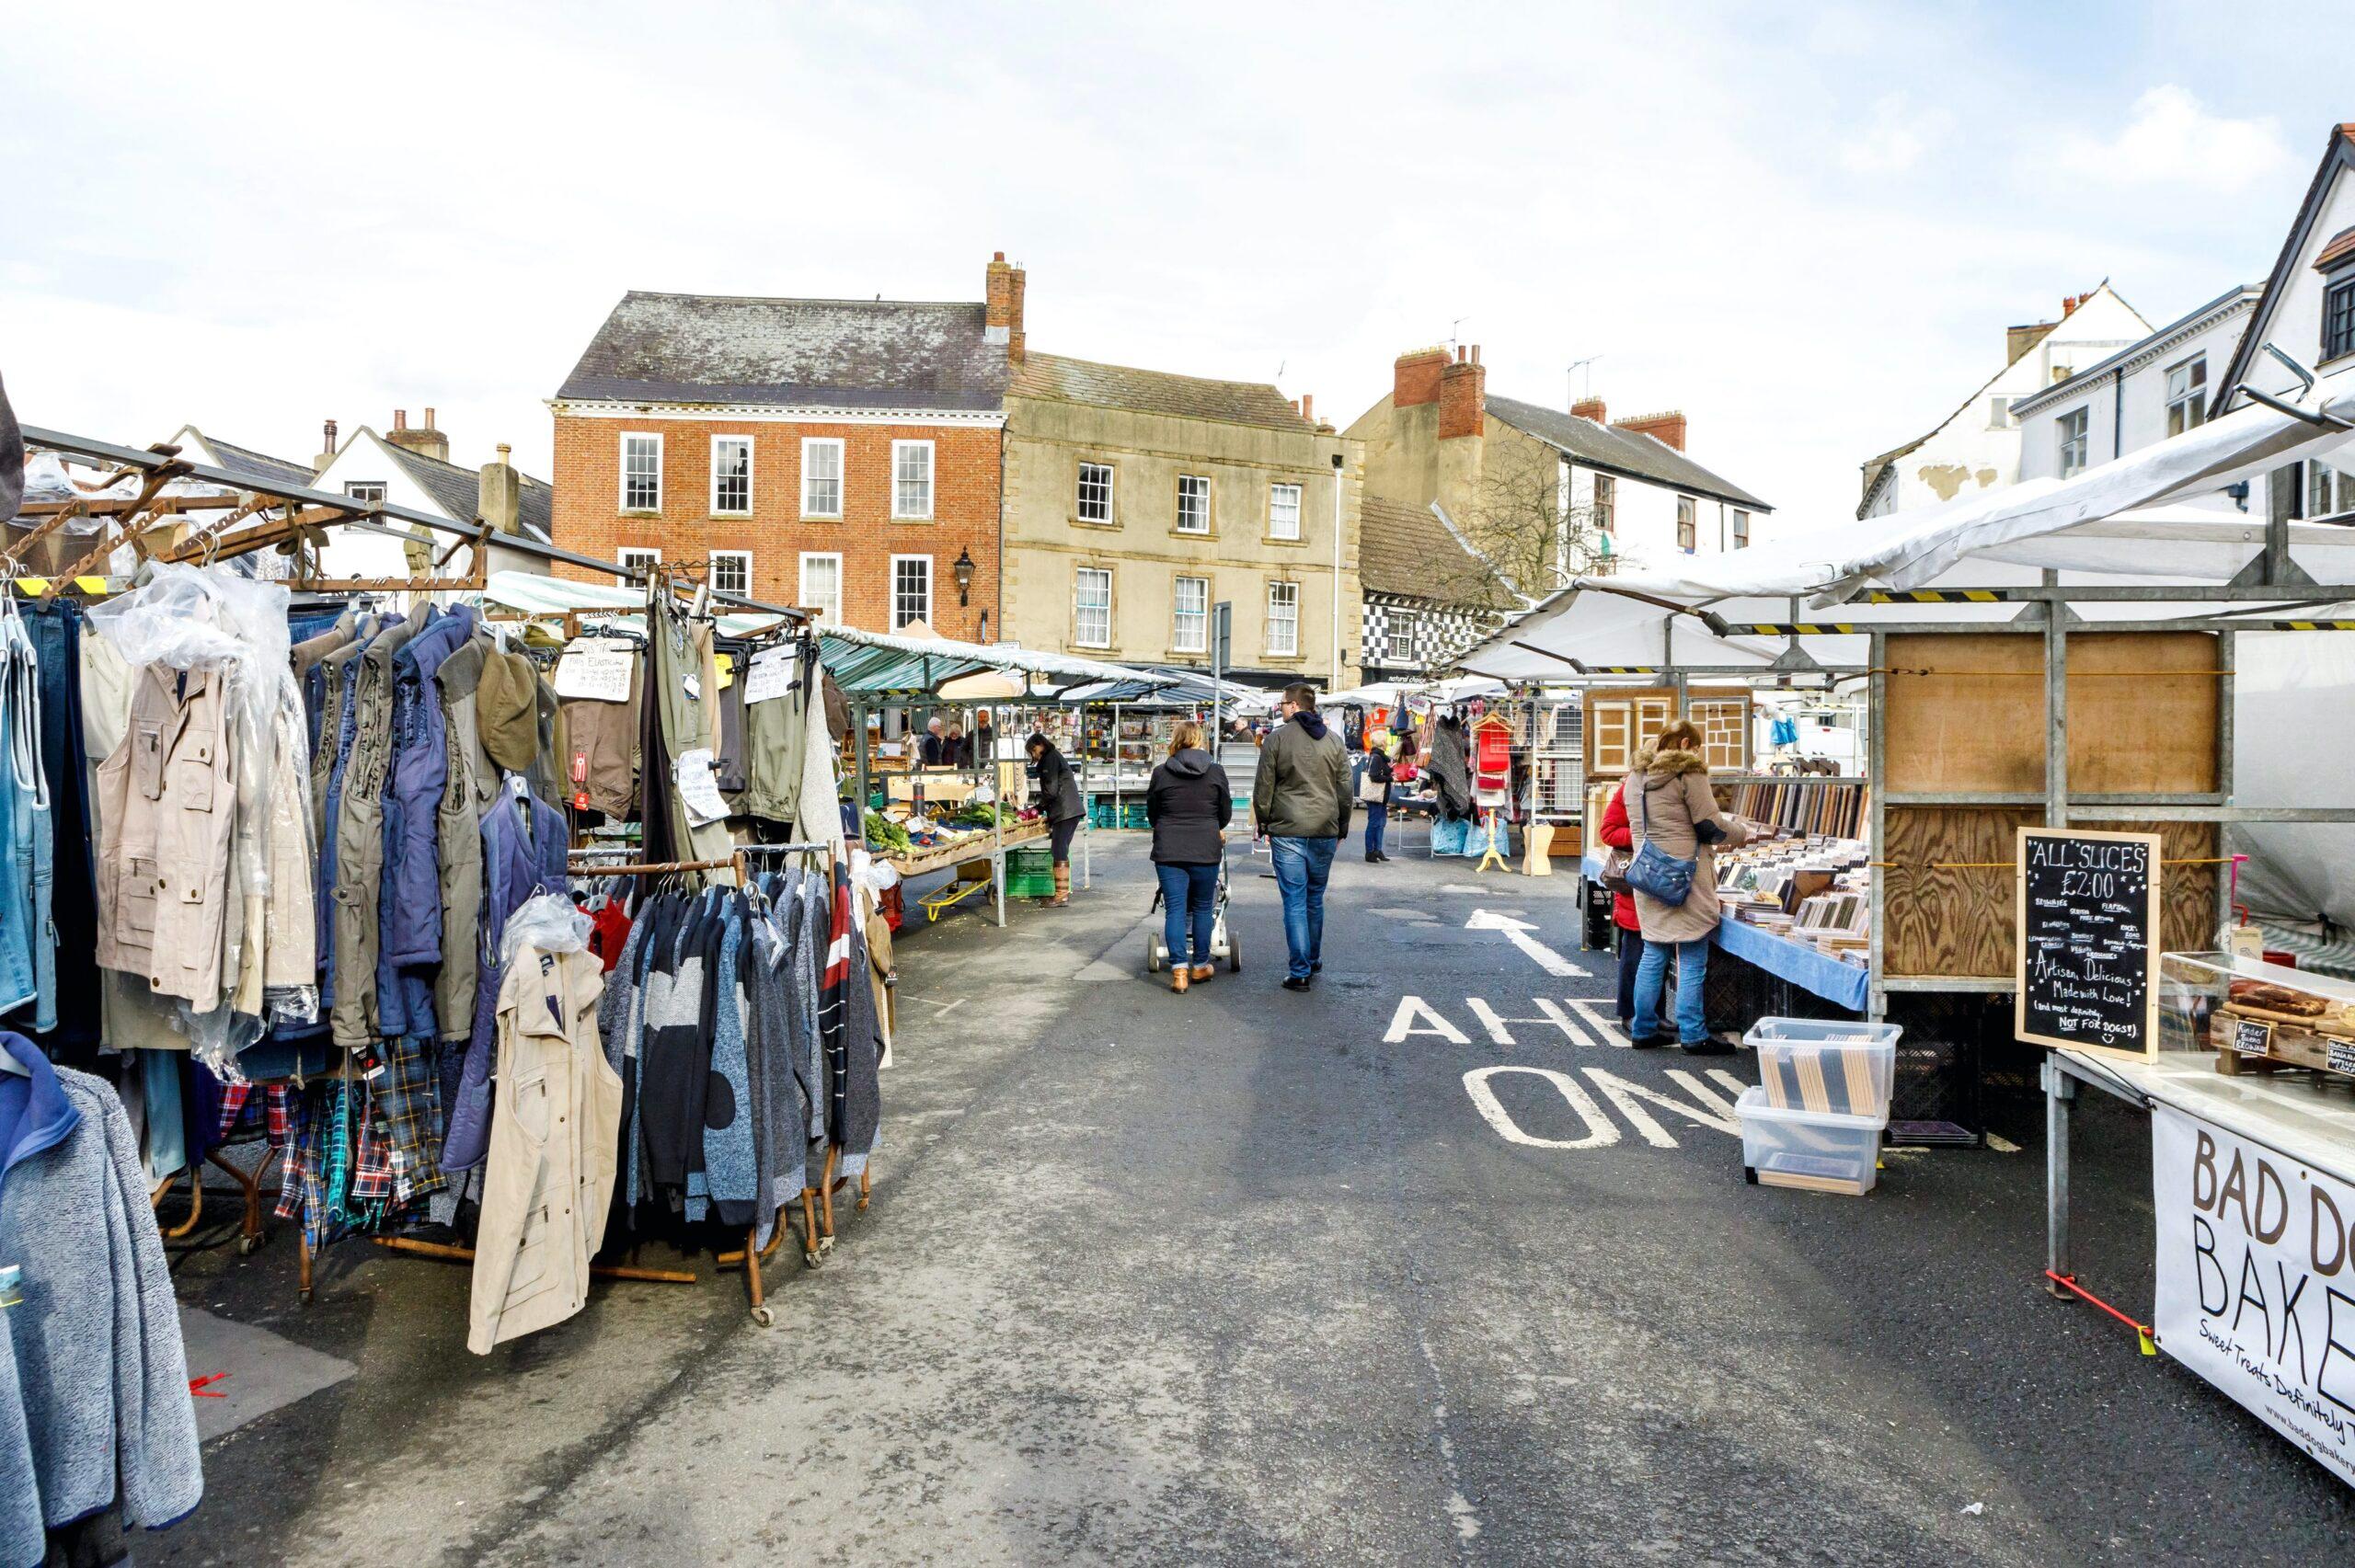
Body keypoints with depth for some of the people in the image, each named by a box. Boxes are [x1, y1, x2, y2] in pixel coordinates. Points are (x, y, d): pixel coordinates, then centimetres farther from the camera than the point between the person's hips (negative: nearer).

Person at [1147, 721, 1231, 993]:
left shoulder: (1161, 773, 0)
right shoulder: (1216, 772, -1)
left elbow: (1151, 813, 11)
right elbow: (1226, 814, 8)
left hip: (1168, 850, 0)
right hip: (1205, 849, 0)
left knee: (1174, 909, 3)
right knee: (1202, 907, 13)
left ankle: (1179, 970, -4)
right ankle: (1200, 966, 22)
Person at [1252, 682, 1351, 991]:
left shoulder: (1276, 738, -4)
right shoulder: (1334, 740, 7)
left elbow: (1263, 787, -3)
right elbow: (1345, 789, 10)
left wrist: (1263, 824, 8)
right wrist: (1342, 827, 19)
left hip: (1287, 832, -4)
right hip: (1324, 832, 4)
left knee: (1295, 902, -1)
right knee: (1315, 899, 17)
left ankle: (1300, 972, -2)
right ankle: (1314, 959, 31)